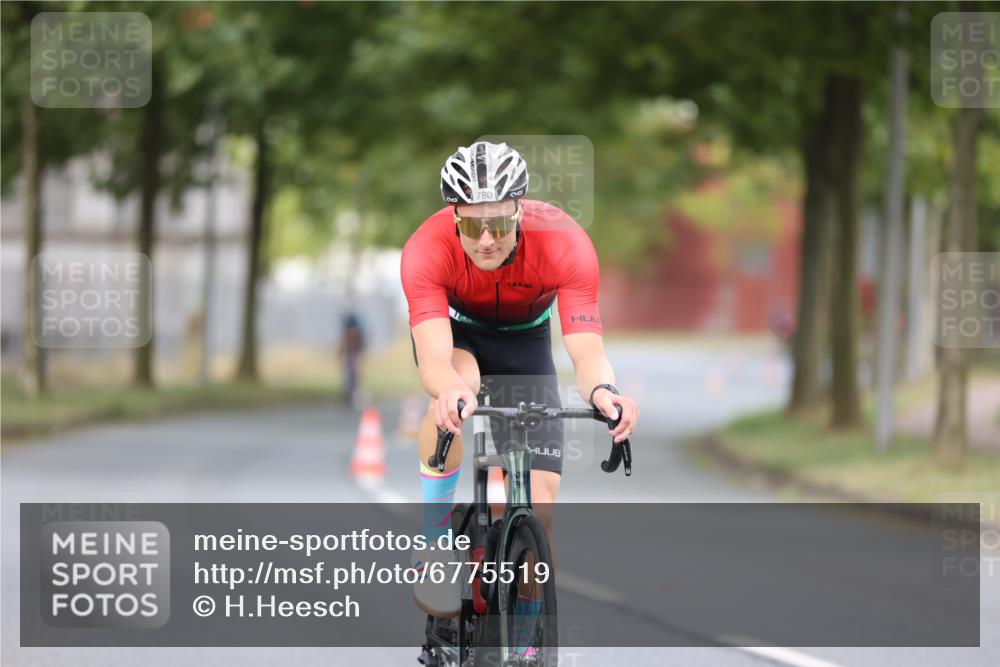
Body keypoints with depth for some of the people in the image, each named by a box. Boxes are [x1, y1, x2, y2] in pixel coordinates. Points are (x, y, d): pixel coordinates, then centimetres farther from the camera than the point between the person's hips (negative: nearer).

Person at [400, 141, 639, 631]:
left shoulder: (564, 244, -34)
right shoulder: (427, 250, -36)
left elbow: (587, 350, -40)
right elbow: (435, 359, -46)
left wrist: (601, 390, -63)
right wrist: (452, 391, -69)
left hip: (524, 341, 1)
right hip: (453, 330, -1)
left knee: (539, 504, -10)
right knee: (455, 393, -38)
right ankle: (433, 546, -21)